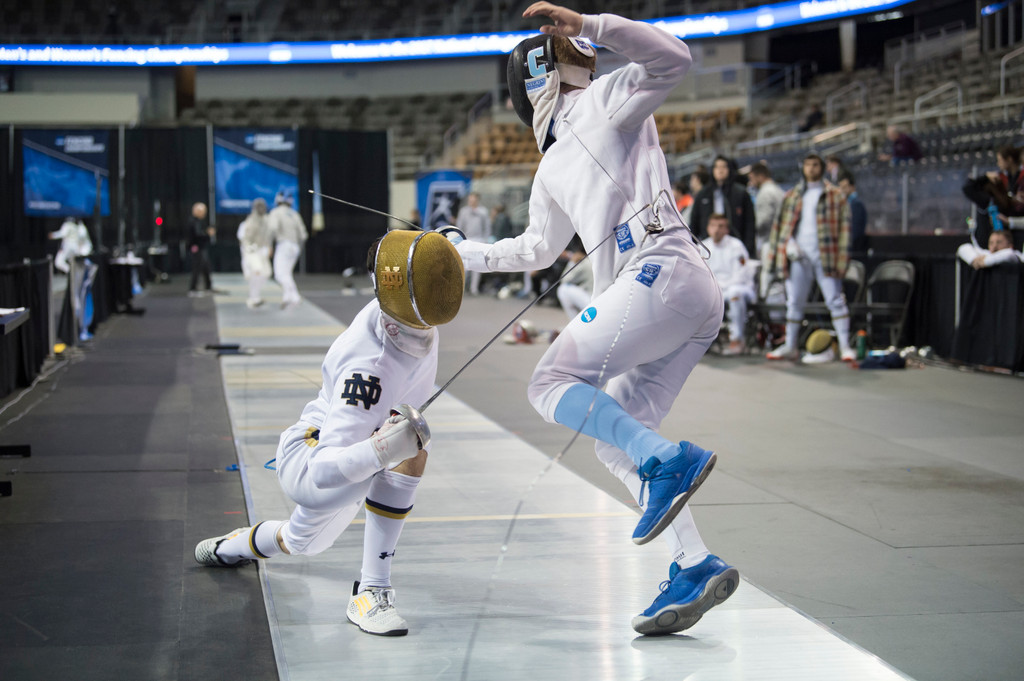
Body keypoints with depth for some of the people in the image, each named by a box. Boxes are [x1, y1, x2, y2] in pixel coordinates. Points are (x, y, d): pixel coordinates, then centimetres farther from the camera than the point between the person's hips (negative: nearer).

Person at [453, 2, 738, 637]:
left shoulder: (605, 100, 6)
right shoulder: (554, 167, 29)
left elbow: (674, 58, -12)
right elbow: (537, 249, 41)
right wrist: (464, 253, 42)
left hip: (662, 274, -9)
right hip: (694, 297, 9)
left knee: (551, 385, -5)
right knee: (615, 440, 7)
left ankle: (669, 461, -20)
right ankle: (695, 566, -1)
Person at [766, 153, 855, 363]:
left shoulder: (835, 195, 6)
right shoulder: (792, 196, 16)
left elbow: (844, 226, 0)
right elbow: (781, 223, 16)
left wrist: (841, 258, -9)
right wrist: (788, 243, -2)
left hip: (825, 255, -3)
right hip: (798, 254, 3)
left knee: (835, 300, -6)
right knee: (794, 302, 7)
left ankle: (845, 346, -5)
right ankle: (790, 346, 14)